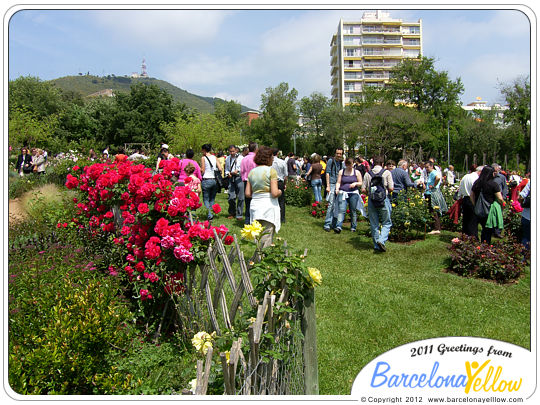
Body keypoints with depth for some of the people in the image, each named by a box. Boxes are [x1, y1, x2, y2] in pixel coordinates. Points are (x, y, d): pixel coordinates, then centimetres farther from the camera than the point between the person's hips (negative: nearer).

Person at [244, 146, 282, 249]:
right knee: (266, 241, -2)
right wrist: (279, 192, 6)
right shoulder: (271, 170, -8)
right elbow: (274, 193, -14)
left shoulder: (252, 172, 9)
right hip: (268, 206, -6)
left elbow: (247, 194, 7)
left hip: (254, 205, 6)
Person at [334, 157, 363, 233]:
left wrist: (355, 183, -10)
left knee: (353, 211, 4)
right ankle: (338, 227, -22)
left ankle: (353, 227, 16)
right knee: (341, 210, -13)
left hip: (354, 193, 0)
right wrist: (337, 189, -10)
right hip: (343, 193, 0)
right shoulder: (341, 172, 10)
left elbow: (361, 183, 11)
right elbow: (338, 182, 9)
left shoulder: (357, 172, 8)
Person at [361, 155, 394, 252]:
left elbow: (363, 190, 0)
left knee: (374, 224, 11)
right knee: (387, 223, 8)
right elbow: (391, 188, -6)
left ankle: (377, 245, 17)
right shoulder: (386, 173, -3)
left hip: (371, 200, 3)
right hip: (384, 200, -2)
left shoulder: (367, 174, 4)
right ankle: (381, 240, -13)